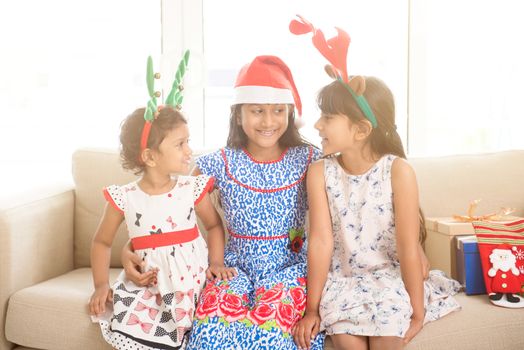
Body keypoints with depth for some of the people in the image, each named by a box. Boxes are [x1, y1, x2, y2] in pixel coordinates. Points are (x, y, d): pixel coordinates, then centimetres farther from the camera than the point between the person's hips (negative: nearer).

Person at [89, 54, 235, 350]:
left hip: (191, 278, 0)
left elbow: (214, 225, 13)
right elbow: (102, 241, 10)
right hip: (147, 283, 0)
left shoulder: (192, 189, -2)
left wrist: (216, 262, 0)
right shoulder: (124, 198, -3)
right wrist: (101, 285, 4)